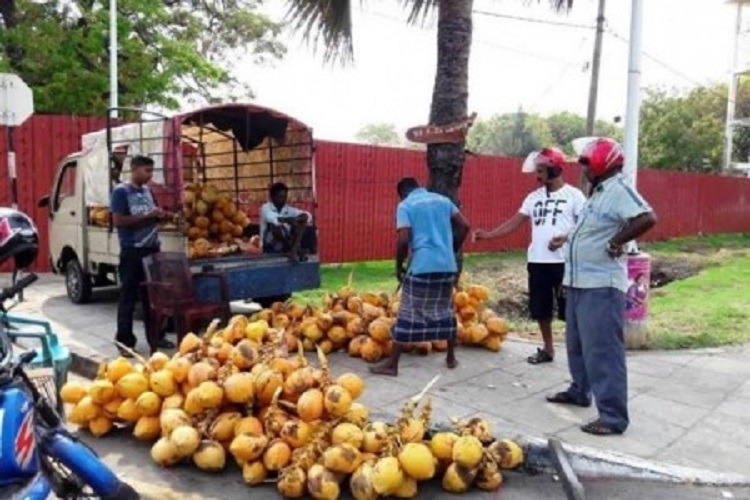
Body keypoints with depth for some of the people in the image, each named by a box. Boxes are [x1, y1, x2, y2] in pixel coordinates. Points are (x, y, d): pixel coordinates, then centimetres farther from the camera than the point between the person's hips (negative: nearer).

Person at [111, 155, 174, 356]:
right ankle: (125, 342, 6)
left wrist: (162, 216, 1)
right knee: (128, 297, -1)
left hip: (152, 249, 7)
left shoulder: (148, 191, 14)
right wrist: (148, 216, -19)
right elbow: (118, 221, -16)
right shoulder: (121, 191, -7)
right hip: (132, 251, -7)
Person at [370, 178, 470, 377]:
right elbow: (464, 226, 11)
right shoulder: (443, 199, 16)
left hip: (422, 266, -5)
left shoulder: (405, 205, 1)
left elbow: (403, 240, -10)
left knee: (408, 314, 0)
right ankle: (451, 358, 27)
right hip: (447, 265, 5)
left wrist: (399, 266, 3)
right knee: (446, 311, 19)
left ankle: (392, 365, 4)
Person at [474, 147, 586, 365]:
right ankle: (548, 349, 28)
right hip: (537, 261, 6)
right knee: (541, 309, 13)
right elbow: (515, 222, 8)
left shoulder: (574, 195, -3)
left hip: (563, 262, -5)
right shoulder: (534, 197, 11)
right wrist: (488, 234, -3)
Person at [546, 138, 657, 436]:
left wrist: (615, 243, -22)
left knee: (602, 350, -8)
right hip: (579, 282, 11)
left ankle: (613, 416, -1)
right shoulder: (599, 191, 15)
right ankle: (580, 391, 38)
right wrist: (567, 240, 31)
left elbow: (647, 218, -30)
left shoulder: (618, 189, -15)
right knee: (577, 344, 22)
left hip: (601, 285, -11)